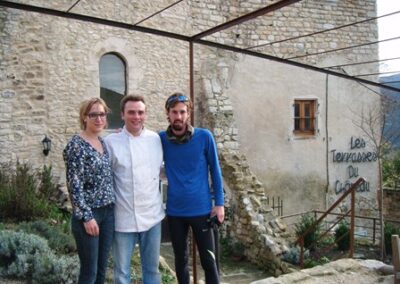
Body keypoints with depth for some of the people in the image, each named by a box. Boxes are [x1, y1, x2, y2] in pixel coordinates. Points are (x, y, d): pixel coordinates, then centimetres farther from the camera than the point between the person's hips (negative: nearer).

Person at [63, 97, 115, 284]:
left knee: (102, 268, 14)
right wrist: (87, 217, -18)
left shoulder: (103, 142, 10)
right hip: (89, 214, -7)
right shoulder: (76, 145, -12)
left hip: (107, 212, 7)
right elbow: (74, 185, -16)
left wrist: (110, 208, 13)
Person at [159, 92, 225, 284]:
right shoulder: (161, 139, -1)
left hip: (201, 209, -2)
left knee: (208, 261, 5)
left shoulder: (204, 137, -6)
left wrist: (219, 203, -4)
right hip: (174, 211, 2)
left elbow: (215, 170, 0)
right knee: (181, 260, 15)